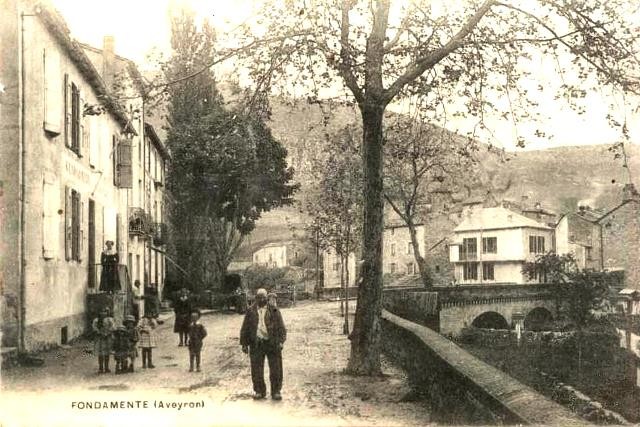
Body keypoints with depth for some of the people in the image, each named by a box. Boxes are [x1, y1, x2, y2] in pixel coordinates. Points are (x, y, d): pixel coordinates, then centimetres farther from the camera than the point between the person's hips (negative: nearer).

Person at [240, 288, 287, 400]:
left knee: (276, 369, 1)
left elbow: (281, 327, 1)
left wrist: (281, 341, -10)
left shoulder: (274, 310, 3)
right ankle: (259, 391, 19)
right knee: (256, 370, 5)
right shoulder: (250, 311, 7)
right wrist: (244, 344, 5)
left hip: (272, 343, -1)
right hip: (256, 344, 1)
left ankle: (276, 391, 12)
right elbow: (245, 329, 10)